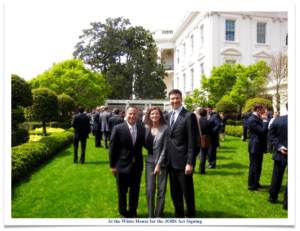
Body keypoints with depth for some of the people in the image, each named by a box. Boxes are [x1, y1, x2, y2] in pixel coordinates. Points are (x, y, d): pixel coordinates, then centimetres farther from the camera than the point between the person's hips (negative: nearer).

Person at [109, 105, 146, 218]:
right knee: (122, 192, 15)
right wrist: (112, 165, -6)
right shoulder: (118, 128, -9)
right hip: (122, 166, -2)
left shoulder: (142, 129, 1)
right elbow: (112, 148, -6)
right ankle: (123, 213, 38)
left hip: (137, 166, 3)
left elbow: (145, 144, 8)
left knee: (135, 191, 17)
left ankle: (132, 212, 40)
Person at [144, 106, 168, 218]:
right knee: (149, 189, 3)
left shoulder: (165, 128, -9)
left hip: (162, 163, -3)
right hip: (150, 161, 4)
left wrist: (159, 164, -12)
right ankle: (151, 215, 18)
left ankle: (158, 215, 19)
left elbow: (165, 148, -11)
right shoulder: (146, 128, 6)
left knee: (161, 190, 5)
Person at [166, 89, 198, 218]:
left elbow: (192, 142, -15)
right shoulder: (169, 115, 11)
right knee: (175, 192, 18)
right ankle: (179, 215, 36)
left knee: (187, 192, 8)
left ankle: (190, 215, 29)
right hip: (171, 161, 7)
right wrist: (167, 158, 10)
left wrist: (190, 163, -18)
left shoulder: (189, 116, -11)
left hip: (182, 161, -7)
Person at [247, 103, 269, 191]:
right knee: (254, 166, 0)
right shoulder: (252, 119, -20)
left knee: (258, 166, 20)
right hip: (255, 147, -10)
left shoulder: (258, 118, 10)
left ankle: (256, 183, 34)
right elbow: (262, 131, -24)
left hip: (259, 146, 10)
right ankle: (252, 186, 12)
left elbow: (264, 131, 16)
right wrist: (265, 121, -16)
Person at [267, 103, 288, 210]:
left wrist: (279, 147, -7)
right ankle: (287, 203, 13)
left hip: (279, 153, 4)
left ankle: (273, 197, 30)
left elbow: (270, 135, -6)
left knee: (276, 177, 17)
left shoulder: (277, 120, -7)